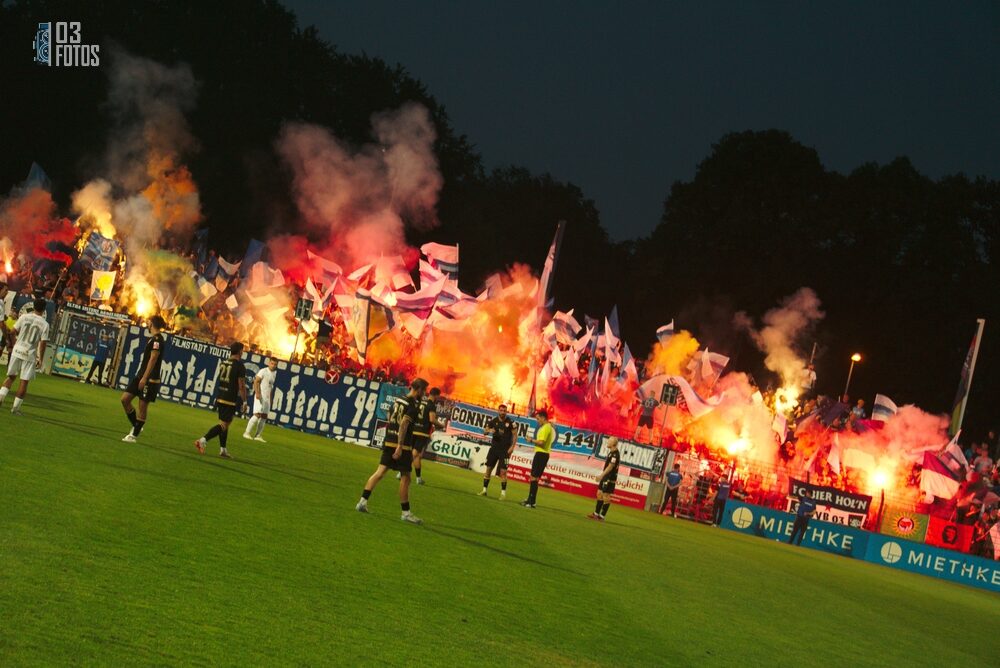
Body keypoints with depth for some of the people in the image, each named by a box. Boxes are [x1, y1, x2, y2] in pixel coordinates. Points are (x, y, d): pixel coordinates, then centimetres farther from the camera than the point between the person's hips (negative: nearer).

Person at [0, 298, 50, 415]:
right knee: (24, 381, 3)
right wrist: (40, 359, -3)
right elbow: (43, 343, -10)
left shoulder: (24, 317, -1)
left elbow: (13, 331, 0)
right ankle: (16, 407, 2)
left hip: (17, 350, 3)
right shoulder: (44, 324, -7)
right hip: (30, 354, -3)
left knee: (11, 376, 17)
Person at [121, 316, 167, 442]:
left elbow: (153, 359, -20)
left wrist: (145, 378, -23)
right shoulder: (151, 339, 15)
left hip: (150, 379, -10)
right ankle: (136, 427, 15)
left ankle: (134, 435, 4)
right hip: (141, 376, 10)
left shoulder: (157, 339, -14)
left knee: (142, 407, -3)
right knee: (125, 399, 4)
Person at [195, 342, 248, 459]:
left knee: (224, 424, 16)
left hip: (220, 397, 8)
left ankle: (223, 449, 20)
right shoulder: (239, 365, -12)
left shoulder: (224, 363, 10)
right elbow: (241, 386, -13)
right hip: (230, 400, -8)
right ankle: (203, 440, -20)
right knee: (224, 424, -7)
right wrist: (244, 402, -7)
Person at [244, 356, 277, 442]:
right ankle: (247, 433, -12)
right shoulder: (263, 371, -8)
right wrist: (257, 393, -24)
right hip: (260, 396, -8)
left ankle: (258, 435, 12)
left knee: (264, 416, 6)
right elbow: (256, 381, -13)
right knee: (257, 414, -16)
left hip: (267, 398, 8)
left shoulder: (274, 373, 14)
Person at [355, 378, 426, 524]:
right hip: (402, 445, -7)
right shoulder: (413, 405, -12)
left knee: (380, 472, 7)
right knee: (405, 478, 1)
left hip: (389, 442, 7)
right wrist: (400, 446, -23)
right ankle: (406, 512, 6)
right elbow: (404, 424, -20)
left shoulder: (397, 400, 12)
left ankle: (363, 501, 0)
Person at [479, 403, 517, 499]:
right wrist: (489, 431, -20)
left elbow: (515, 435, -2)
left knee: (503, 471, -8)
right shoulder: (494, 421, 2)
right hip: (494, 448, 4)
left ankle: (503, 492, -1)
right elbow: (484, 431, 3)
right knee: (488, 469, 6)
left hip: (505, 450, -4)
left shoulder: (510, 422, -7)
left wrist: (512, 447, -10)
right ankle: (484, 490, 15)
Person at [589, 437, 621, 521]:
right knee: (599, 494, 14)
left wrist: (601, 475, -20)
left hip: (610, 478, -10)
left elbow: (610, 466, -21)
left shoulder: (615, 454, -18)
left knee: (606, 496, -6)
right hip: (606, 477, 10)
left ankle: (602, 516, -2)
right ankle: (596, 514, 21)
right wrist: (602, 475, 20)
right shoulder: (611, 452, 14)